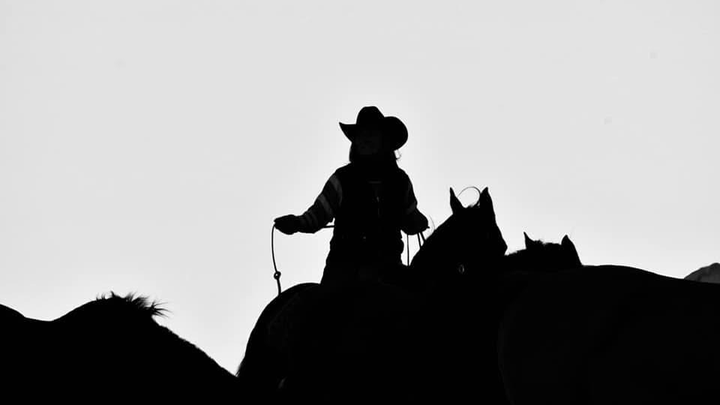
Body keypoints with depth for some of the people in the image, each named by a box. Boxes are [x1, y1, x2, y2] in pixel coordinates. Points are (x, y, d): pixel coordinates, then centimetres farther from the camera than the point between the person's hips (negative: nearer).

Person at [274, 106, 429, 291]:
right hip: (345, 265, -2)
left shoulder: (400, 181, 8)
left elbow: (411, 222, 21)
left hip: (386, 265, 2)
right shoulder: (343, 179, 1)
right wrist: (297, 223, -17)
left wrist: (420, 222, 0)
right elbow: (318, 215, 1)